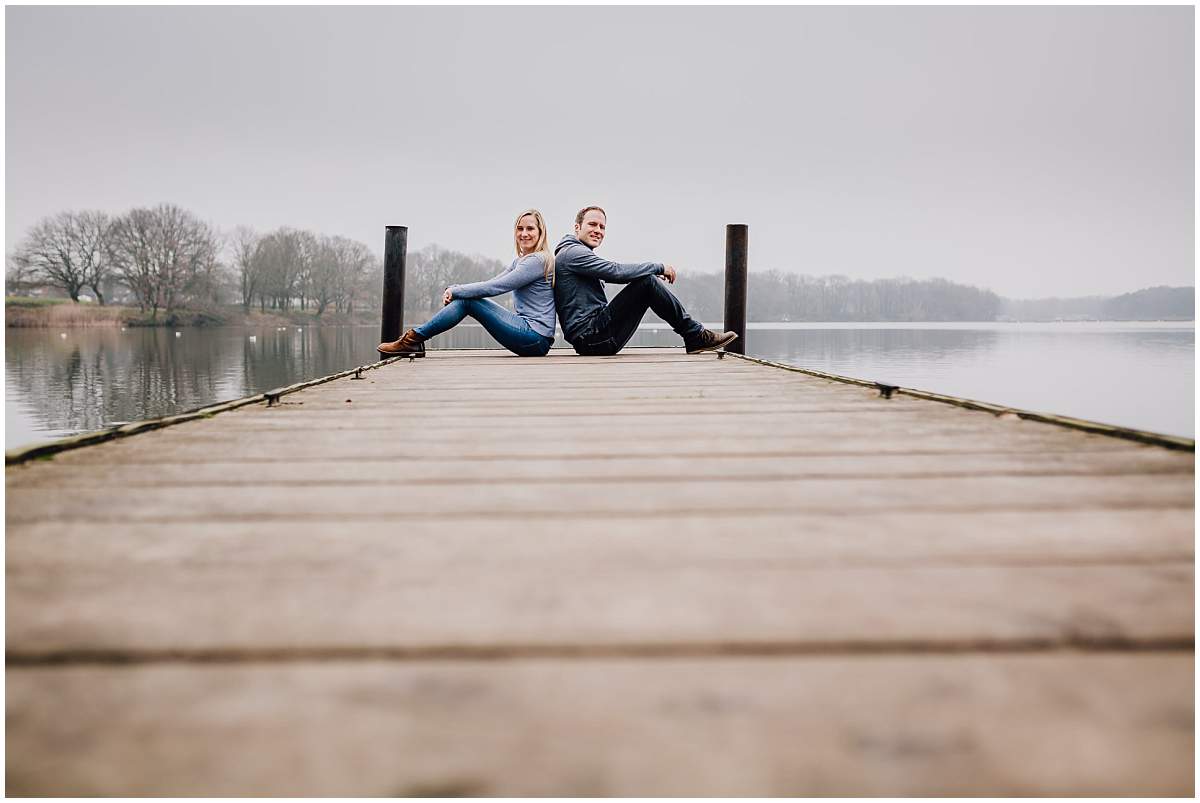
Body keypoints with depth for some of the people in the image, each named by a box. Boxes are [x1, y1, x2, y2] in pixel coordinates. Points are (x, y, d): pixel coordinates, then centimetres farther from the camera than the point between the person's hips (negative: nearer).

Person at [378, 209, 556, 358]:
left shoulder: (538, 260, -13)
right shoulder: (521, 260, 20)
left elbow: (492, 288, -16)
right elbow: (492, 283, 15)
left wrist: (455, 291, -5)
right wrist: (454, 288, -2)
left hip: (535, 339, -9)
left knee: (467, 300, -10)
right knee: (465, 297, 2)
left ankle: (413, 339, -4)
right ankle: (414, 340, 2)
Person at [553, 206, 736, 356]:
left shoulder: (576, 254, 26)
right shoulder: (572, 252, -8)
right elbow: (616, 272, -19)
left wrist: (654, 274, 10)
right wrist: (658, 268, -8)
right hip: (591, 335, -11)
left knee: (647, 281, 14)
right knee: (647, 281, -14)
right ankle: (696, 336, -7)